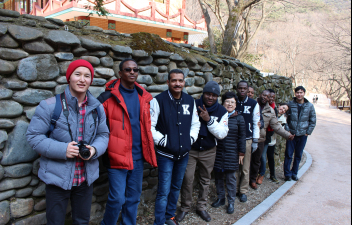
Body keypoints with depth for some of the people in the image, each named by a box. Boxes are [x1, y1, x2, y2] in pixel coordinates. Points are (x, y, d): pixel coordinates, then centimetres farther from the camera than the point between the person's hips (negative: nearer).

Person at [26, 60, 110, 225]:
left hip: (86, 178, 4)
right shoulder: (50, 106, -11)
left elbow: (103, 134, 9)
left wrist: (95, 149, -14)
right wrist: (62, 150, -23)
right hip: (57, 178, -4)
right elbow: (33, 136, -10)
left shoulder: (97, 108, 2)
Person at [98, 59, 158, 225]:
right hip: (117, 156, -5)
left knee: (134, 197, 15)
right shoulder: (108, 96, -8)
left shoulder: (143, 97, 8)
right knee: (117, 199, -2)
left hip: (138, 156, 5)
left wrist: (149, 148, 11)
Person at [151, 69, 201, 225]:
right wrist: (163, 141, -14)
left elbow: (195, 123, 15)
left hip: (184, 153, 5)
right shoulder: (159, 101, -12)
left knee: (176, 187, 18)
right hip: (166, 154, -5)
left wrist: (191, 139, 3)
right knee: (164, 191, -3)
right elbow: (150, 126, -13)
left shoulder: (190, 101, 4)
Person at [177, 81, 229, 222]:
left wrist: (209, 120, -23)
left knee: (205, 180, 14)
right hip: (190, 149, -2)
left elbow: (222, 134, -13)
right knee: (187, 179, -1)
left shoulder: (222, 111, -5)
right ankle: (185, 208, 20)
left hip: (208, 151, 2)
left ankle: (201, 207, 32)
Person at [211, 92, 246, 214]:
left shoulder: (239, 118, 0)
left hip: (231, 154, -2)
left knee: (231, 178, 5)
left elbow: (241, 137, 1)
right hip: (218, 152, 2)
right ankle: (220, 198, 29)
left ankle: (231, 202, 19)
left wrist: (241, 153, -2)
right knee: (218, 177, 11)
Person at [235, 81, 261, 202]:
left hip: (247, 139, -1)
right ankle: (235, 189, 18)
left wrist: (255, 141, -2)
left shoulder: (254, 104, 2)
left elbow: (256, 123, 2)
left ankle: (243, 191, 16)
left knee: (245, 168, 4)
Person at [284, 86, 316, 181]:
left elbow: (313, 121, 7)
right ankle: (287, 174, 14)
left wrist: (308, 132, 1)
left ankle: (294, 173, 24)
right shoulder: (290, 104, -3)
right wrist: (287, 130, -7)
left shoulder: (310, 106, 1)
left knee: (298, 155, 11)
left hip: (303, 135, 1)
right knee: (288, 155, 2)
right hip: (291, 134, -1)